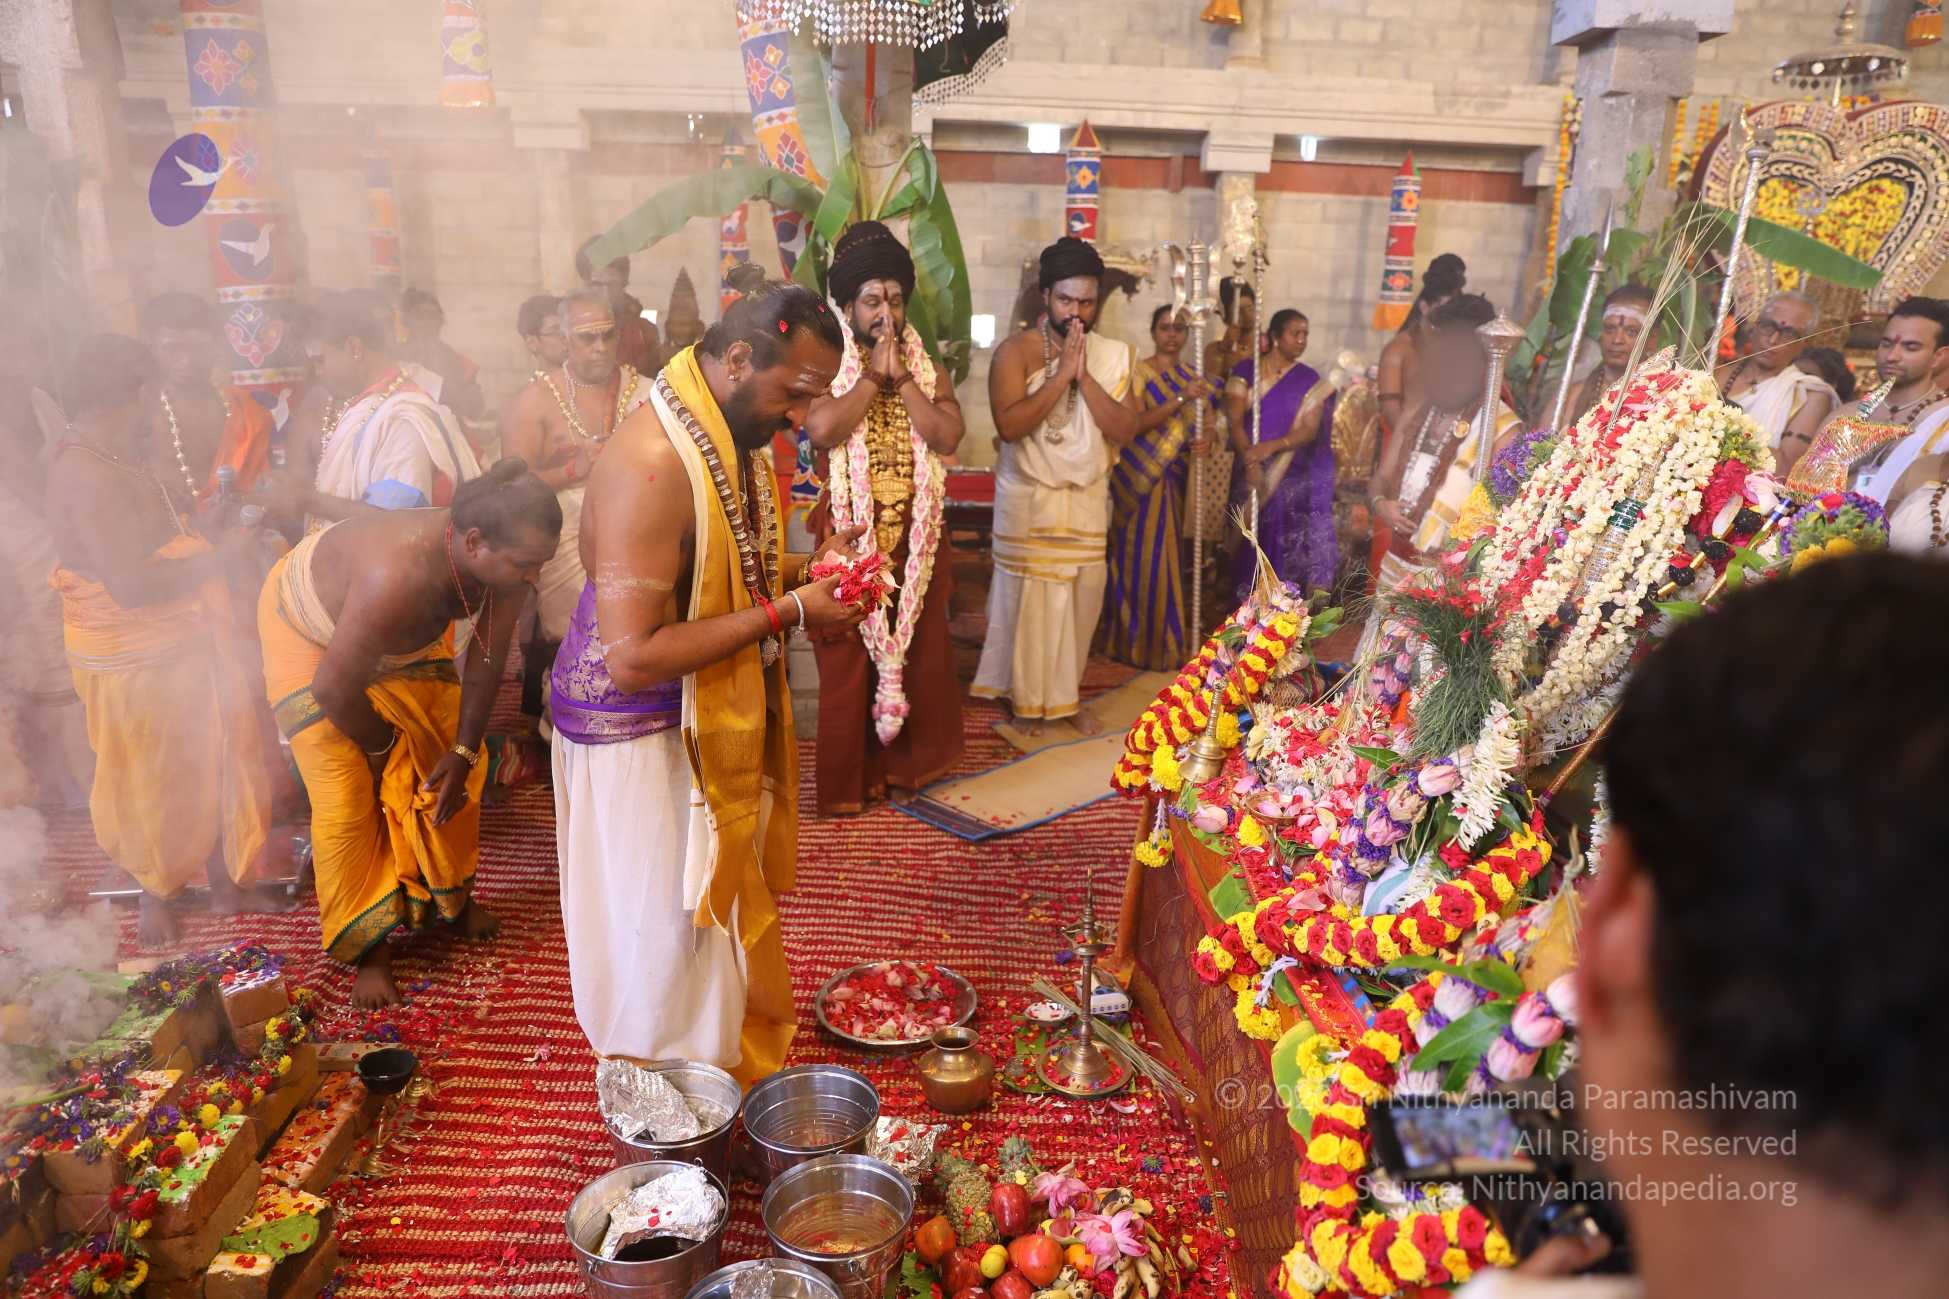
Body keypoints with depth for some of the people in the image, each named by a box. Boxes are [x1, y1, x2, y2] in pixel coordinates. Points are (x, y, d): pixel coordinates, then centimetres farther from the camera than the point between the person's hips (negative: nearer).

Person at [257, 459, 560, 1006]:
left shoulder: (504, 560, -30)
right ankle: (369, 949, 10)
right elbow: (335, 688, -32)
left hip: (406, 632, 6)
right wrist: (383, 747, -13)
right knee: (347, 796, -7)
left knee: (452, 769, 7)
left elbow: (487, 662, -14)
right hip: (311, 627, -5)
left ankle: (452, 896, 30)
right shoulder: (399, 578, -47)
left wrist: (463, 752, -11)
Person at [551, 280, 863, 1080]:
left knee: (721, 908, 22)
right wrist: (784, 614, -27)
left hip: (710, 721, 9)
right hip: (637, 734, -9)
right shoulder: (653, 463, -28)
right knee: (664, 932, 9)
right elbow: (632, 658, -31)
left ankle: (733, 1062, 43)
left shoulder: (734, 439, 2)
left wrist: (802, 572, -3)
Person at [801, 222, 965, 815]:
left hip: (915, 534, 3)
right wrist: (875, 374, -13)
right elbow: (822, 429, -20)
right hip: (850, 534, -3)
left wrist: (901, 377, -11)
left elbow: (947, 437, -8)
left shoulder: (929, 371, 9)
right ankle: (850, 777, 14)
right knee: (848, 658, 2)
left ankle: (905, 763, 26)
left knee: (916, 650, 10)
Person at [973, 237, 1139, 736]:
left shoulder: (1111, 355, 1)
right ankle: (1029, 699, 20)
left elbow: (1125, 431, -9)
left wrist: (1085, 377, -17)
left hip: (1087, 500, 4)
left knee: (1081, 599, 10)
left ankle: (1066, 695, 27)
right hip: (1028, 500, -3)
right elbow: (1009, 424, -23)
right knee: (1032, 599, 4)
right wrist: (1060, 375, -24)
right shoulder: (1016, 350, -10)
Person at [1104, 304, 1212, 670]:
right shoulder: (1139, 371, -6)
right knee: (1143, 554, -5)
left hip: (1173, 476, 6)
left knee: (1165, 553, 10)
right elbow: (1135, 423, -17)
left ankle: (1165, 639, 18)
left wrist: (1198, 441, -5)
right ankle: (1143, 643, 2)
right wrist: (1180, 399, -25)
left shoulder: (1191, 376, 13)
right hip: (1141, 476, -6)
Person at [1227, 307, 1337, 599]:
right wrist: (1250, 462, -21)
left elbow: (1310, 430, -4)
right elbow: (1234, 421, -5)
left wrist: (1272, 446, -21)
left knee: (1286, 545, -5)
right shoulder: (1245, 371, 3)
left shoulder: (1309, 380, 6)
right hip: (1252, 474, 0)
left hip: (1293, 478, 0)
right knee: (1250, 543, -2)